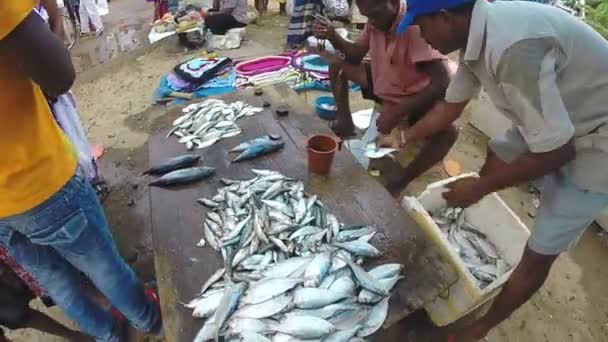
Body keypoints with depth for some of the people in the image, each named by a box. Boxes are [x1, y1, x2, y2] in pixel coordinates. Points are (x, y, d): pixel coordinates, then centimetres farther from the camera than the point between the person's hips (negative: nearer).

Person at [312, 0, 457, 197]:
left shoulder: (417, 26, -32)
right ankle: (346, 123, 3)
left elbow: (443, 82, -37)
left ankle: (399, 184, -20)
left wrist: (397, 112, -40)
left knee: (449, 131, -34)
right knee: (337, 64, -5)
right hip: (382, 85, 6)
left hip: (412, 97, -6)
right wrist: (332, 37, -20)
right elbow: (356, 55, 0)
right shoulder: (377, 18, -11)